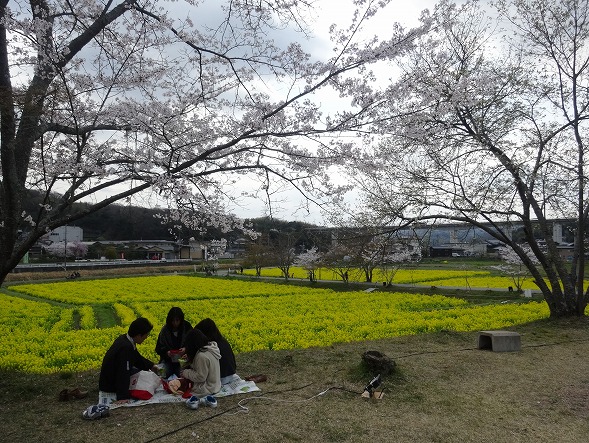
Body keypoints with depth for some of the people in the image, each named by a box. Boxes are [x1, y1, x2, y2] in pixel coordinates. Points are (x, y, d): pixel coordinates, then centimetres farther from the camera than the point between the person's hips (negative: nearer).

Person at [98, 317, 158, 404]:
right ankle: (108, 396, -2)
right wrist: (123, 397, -29)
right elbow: (123, 374, -31)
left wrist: (150, 366, 22)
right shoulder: (126, 348, -32)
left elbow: (136, 357, 16)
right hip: (110, 387, -9)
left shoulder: (124, 339, -2)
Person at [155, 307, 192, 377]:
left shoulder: (187, 327, -5)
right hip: (168, 359, 2)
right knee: (164, 374, -22)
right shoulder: (165, 329, -2)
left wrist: (186, 349, -21)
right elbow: (158, 349, 2)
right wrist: (166, 352, -18)